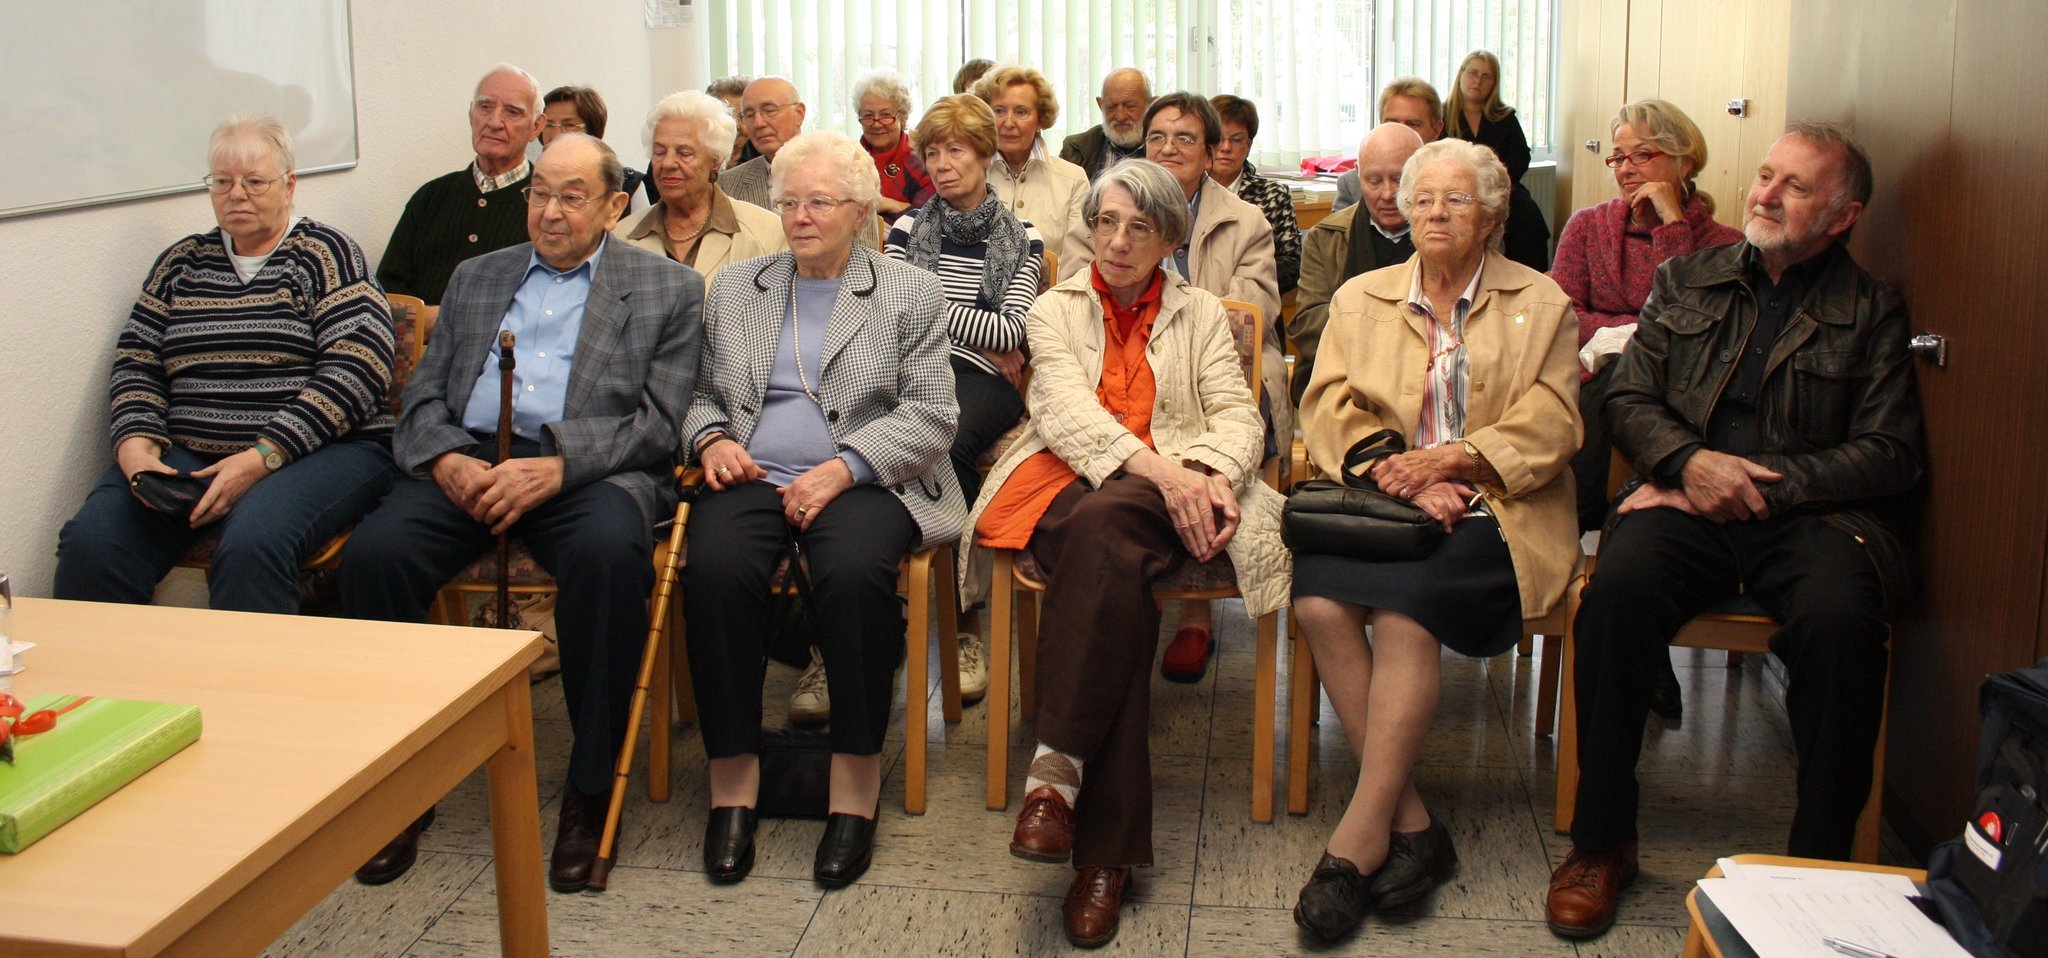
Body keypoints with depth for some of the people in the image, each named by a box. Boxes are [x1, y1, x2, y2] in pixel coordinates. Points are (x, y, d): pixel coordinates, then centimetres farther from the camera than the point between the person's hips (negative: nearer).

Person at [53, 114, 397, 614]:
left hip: (315, 453, -4)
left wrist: (262, 458, -15)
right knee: (90, 544, -22)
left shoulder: (324, 254, 4)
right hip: (185, 457, 4)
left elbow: (359, 369, -8)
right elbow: (135, 365, 18)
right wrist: (136, 445, -4)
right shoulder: (182, 263, 19)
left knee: (251, 548, -35)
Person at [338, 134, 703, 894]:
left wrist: (557, 464, -16)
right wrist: (445, 458, -7)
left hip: (591, 469, -3)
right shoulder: (475, 278, 24)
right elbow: (424, 396, 17)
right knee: (373, 552, -26)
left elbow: (660, 421, 0)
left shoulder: (668, 289, 11)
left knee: (609, 551, -37)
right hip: (468, 463, 4)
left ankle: (590, 789, -21)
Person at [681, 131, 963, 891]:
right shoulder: (734, 288, 21)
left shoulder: (911, 294, 10)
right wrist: (711, 438, -2)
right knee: (715, 569, -31)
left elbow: (930, 414, 0)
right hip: (752, 479, 3)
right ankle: (732, 778, -18)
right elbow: (700, 394, 22)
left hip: (864, 482, -2)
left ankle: (856, 783, -22)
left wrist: (841, 469, -14)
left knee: (852, 573, -35)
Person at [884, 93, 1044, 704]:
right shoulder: (908, 229, 17)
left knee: (948, 445, -37)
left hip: (979, 380, -1)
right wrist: (978, 331, -1)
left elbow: (1009, 333, 2)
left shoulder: (1021, 240, 13)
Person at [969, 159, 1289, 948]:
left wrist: (1211, 476, -17)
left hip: (1171, 493, 0)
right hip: (1072, 483, 0)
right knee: (1115, 574, -36)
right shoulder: (1056, 308, 18)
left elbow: (1237, 415, 8)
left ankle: (1057, 767, -41)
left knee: (1103, 523, -38)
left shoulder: (1200, 313, 22)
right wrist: (1156, 468, -19)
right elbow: (1067, 408, -1)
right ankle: (1108, 845, -38)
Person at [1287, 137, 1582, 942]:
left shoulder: (1540, 305, 13)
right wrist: (1398, 474, -12)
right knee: (1317, 598, -29)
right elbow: (1329, 410, 6)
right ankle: (1410, 821, -22)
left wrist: (1451, 460, -16)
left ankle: (1359, 838, -24)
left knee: (1403, 609, -32)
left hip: (1489, 509, -2)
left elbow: (1550, 426, 0)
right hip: (1381, 503, 3)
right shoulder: (1359, 300, 20)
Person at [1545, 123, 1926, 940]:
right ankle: (1601, 845, -17)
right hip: (1687, 503, 1)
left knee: (1838, 620, -35)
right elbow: (1628, 399, 13)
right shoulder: (1686, 280, 20)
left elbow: (1892, 455, 3)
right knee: (1618, 589, -32)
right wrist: (1691, 460, -9)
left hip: (1813, 513, -1)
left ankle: (1819, 865, -18)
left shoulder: (1870, 312, 13)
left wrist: (1754, 482, -9)